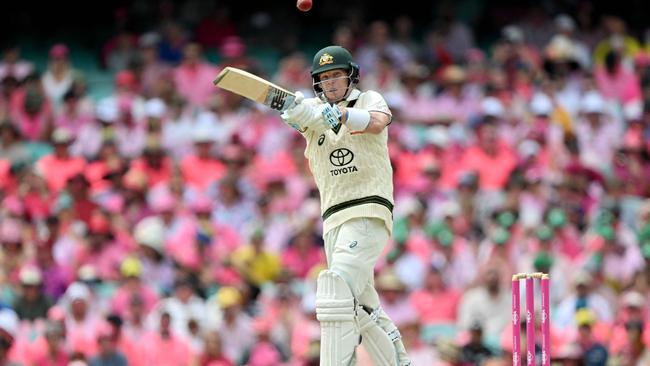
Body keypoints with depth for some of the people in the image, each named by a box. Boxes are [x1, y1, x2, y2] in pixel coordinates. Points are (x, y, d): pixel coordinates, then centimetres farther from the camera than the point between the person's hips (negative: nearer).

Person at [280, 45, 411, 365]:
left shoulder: (368, 99, 3)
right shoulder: (315, 108, 13)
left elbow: (377, 122, -21)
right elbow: (303, 118, -13)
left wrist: (340, 115, -42)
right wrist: (298, 113, -39)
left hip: (368, 212, -6)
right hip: (333, 218, 6)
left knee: (338, 290, -21)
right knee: (361, 305, 12)